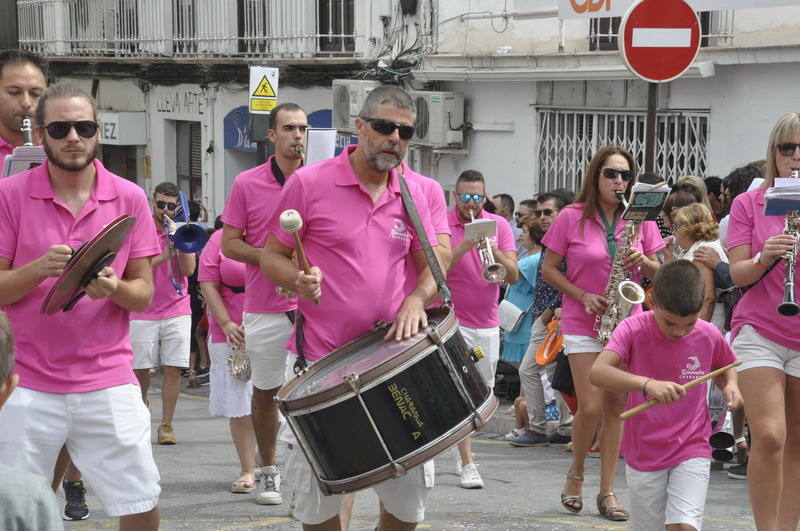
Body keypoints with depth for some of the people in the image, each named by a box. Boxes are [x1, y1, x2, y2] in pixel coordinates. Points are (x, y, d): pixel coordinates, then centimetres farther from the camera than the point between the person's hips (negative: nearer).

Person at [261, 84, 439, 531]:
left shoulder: (413, 196, 7)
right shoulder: (310, 184, -5)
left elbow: (430, 267, 15)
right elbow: (272, 257, 1)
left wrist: (417, 298, -7)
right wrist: (298, 280, -21)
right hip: (323, 359, -3)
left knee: (409, 488, 5)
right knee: (318, 495, 3)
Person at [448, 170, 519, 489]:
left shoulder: (498, 225, 4)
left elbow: (512, 276, -3)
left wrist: (495, 251, -22)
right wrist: (463, 247, -26)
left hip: (488, 322, 4)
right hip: (453, 320, -4)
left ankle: (463, 447, 34)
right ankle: (467, 464, -11)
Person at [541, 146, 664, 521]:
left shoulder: (640, 220, 4)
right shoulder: (572, 218, -3)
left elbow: (658, 273, 10)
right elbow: (548, 269, 1)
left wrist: (643, 261, -12)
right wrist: (583, 296, -11)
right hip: (583, 324, -3)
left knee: (615, 407, 3)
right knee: (590, 407, -10)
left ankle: (607, 491, 9)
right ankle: (575, 475, 14)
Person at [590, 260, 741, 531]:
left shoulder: (709, 335, -5)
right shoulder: (634, 329, -13)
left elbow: (725, 367, 18)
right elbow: (597, 372, -29)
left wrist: (730, 384, -6)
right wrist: (646, 383, -45)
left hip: (692, 451, 0)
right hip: (644, 455, 0)